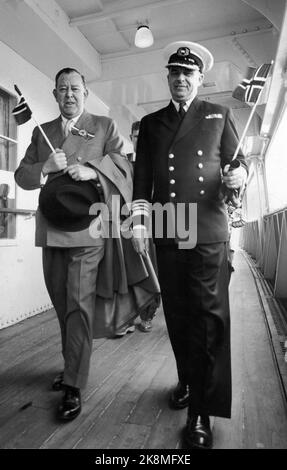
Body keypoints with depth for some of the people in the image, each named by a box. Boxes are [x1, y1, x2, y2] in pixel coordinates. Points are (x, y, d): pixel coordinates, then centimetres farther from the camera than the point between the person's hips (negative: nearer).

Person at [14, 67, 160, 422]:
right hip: (51, 230, 5)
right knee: (62, 304, 13)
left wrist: (91, 170, -19)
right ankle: (71, 365, 32)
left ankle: (74, 386, 5)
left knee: (80, 304, -6)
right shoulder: (41, 132, 19)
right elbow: (21, 175, 12)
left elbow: (121, 162, -2)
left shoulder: (105, 126, 11)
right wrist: (45, 167, -8)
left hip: (88, 228, -4)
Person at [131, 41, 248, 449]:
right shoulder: (150, 123, 16)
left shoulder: (219, 116, 13)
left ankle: (202, 411, 10)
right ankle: (187, 381, 33)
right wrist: (139, 223, 1)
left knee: (209, 316, -3)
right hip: (166, 233, 2)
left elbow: (238, 162, 12)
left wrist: (238, 175, -11)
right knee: (177, 315, 11)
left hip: (209, 233, -2)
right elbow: (142, 177, 11)